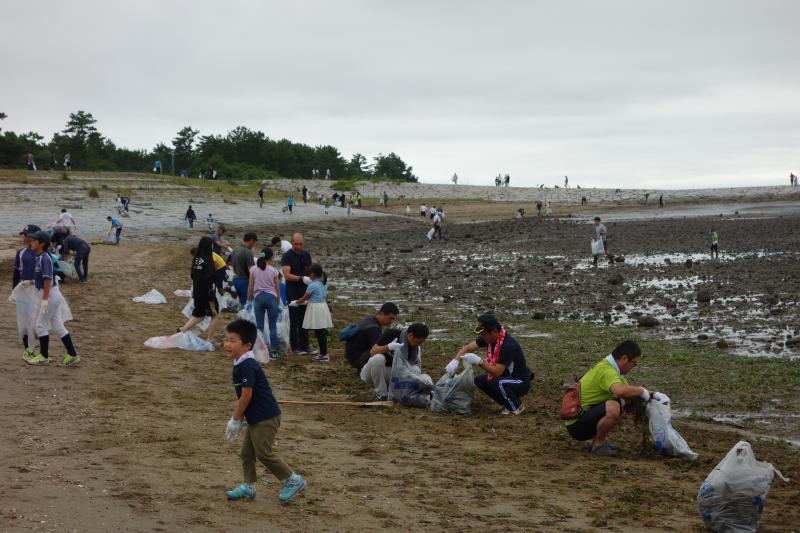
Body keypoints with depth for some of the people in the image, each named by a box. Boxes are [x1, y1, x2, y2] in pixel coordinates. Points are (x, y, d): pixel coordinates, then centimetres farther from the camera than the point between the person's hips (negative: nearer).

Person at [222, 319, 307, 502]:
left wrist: (235, 420, -13)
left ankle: (293, 480, 5)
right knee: (246, 452, 12)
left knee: (264, 453, -5)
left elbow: (246, 397, -22)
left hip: (265, 418, -10)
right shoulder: (241, 365, 10)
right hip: (256, 418, 10)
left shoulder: (248, 366, -22)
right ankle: (248, 487, 21)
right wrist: (238, 419, 16)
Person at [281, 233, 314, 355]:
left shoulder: (307, 255, 10)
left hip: (305, 293, 6)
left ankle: (305, 346, 17)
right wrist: (302, 278, -29)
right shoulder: (287, 256, -9)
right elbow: (287, 275, -18)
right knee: (294, 321, 0)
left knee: (304, 321, 10)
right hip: (293, 294, -5)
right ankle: (295, 348, 6)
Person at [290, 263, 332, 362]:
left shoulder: (312, 285, -15)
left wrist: (295, 303, 11)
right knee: (322, 332, 13)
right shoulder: (323, 284, 10)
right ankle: (323, 352, 18)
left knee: (319, 333, -4)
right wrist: (307, 302, 26)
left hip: (315, 309, -8)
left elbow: (304, 298, -7)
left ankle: (324, 355, -2)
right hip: (323, 306, 8)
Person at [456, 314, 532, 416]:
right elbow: (467, 348, -4)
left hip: (520, 382, -8)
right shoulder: (488, 337, -8)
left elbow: (497, 372, -34)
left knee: (497, 383, -34)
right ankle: (509, 401, 10)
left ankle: (516, 406, -6)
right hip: (505, 376, 8)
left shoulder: (508, 345, -32)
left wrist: (478, 361, -37)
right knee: (479, 381, -4)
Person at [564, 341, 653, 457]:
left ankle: (598, 441, 12)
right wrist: (642, 391, -24)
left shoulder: (608, 366, 10)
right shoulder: (607, 371, -21)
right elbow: (621, 391, -42)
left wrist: (649, 395, 2)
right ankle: (598, 445, -10)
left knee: (622, 403, 19)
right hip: (576, 425, -10)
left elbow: (627, 390, 19)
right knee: (613, 408, -32)